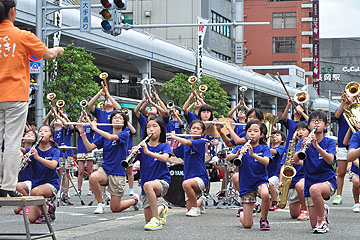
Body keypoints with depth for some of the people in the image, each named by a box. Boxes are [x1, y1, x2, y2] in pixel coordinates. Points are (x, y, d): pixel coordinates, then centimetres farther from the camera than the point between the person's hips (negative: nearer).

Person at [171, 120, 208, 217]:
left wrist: (174, 137, -11)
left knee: (186, 183, -38)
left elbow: (187, 142, -25)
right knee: (189, 208, -1)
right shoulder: (185, 146, 12)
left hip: (201, 177, -6)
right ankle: (200, 201, 34)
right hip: (188, 177, 6)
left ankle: (196, 208, -17)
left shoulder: (201, 142, -9)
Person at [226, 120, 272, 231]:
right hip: (246, 186, 0)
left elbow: (266, 162, -20)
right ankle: (242, 212, 34)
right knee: (247, 225, -4)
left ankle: (264, 220, -11)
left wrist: (253, 154, -35)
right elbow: (228, 158, -15)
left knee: (265, 194, -39)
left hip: (261, 181, 0)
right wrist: (237, 154, -36)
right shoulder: (240, 148, 2)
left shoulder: (264, 148, 0)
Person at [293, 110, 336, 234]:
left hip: (328, 181, -3)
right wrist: (302, 149, -37)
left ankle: (322, 221, -19)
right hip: (310, 184, 3)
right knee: (314, 225, -3)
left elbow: (330, 160, -21)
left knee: (314, 189, -39)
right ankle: (323, 211, 33)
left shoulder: (330, 142, -2)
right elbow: (295, 160, -16)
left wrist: (317, 146, -36)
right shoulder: (303, 142, 2)